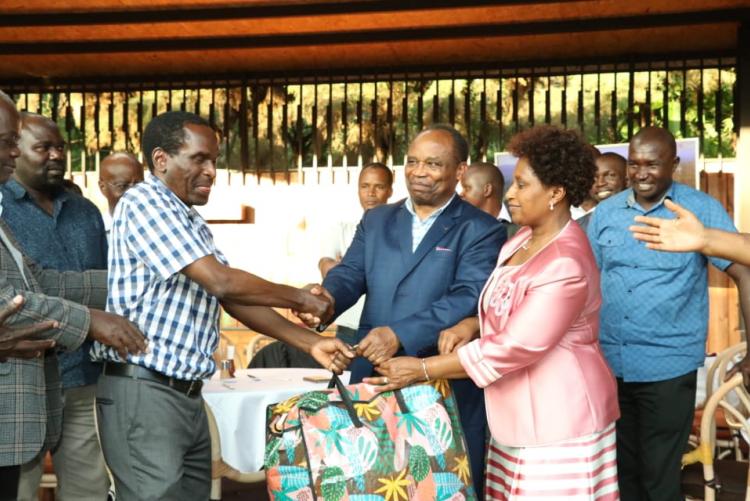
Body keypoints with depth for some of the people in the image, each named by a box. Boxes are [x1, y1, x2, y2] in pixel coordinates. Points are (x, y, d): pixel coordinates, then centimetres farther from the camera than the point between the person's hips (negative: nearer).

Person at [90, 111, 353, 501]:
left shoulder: (191, 221, 17)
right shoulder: (145, 203, -12)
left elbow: (232, 299, 14)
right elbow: (222, 282, -19)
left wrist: (310, 342, 5)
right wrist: (301, 299, -7)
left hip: (188, 394, 9)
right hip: (142, 391, -9)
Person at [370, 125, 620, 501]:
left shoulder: (565, 265, -23)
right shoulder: (522, 241, 7)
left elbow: (514, 347, -24)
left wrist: (423, 370, -19)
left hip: (557, 421, -8)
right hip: (518, 416, 9)